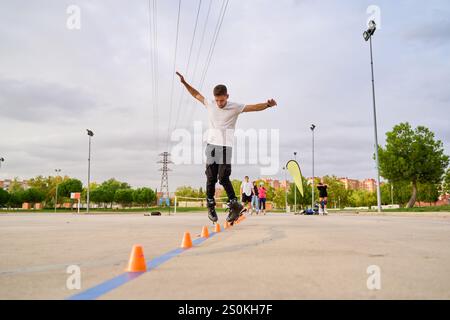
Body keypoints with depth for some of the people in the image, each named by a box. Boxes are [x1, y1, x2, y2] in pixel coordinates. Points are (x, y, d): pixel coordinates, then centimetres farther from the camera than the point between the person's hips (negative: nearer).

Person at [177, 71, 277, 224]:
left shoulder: (235, 107, -3)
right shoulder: (210, 104, 6)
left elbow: (254, 107, -11)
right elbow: (196, 94, 21)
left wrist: (267, 105, -27)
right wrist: (184, 82, 17)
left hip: (225, 147, -3)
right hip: (211, 145, 3)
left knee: (223, 177, -11)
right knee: (211, 177, 4)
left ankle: (234, 204, 1)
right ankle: (211, 205, 16)